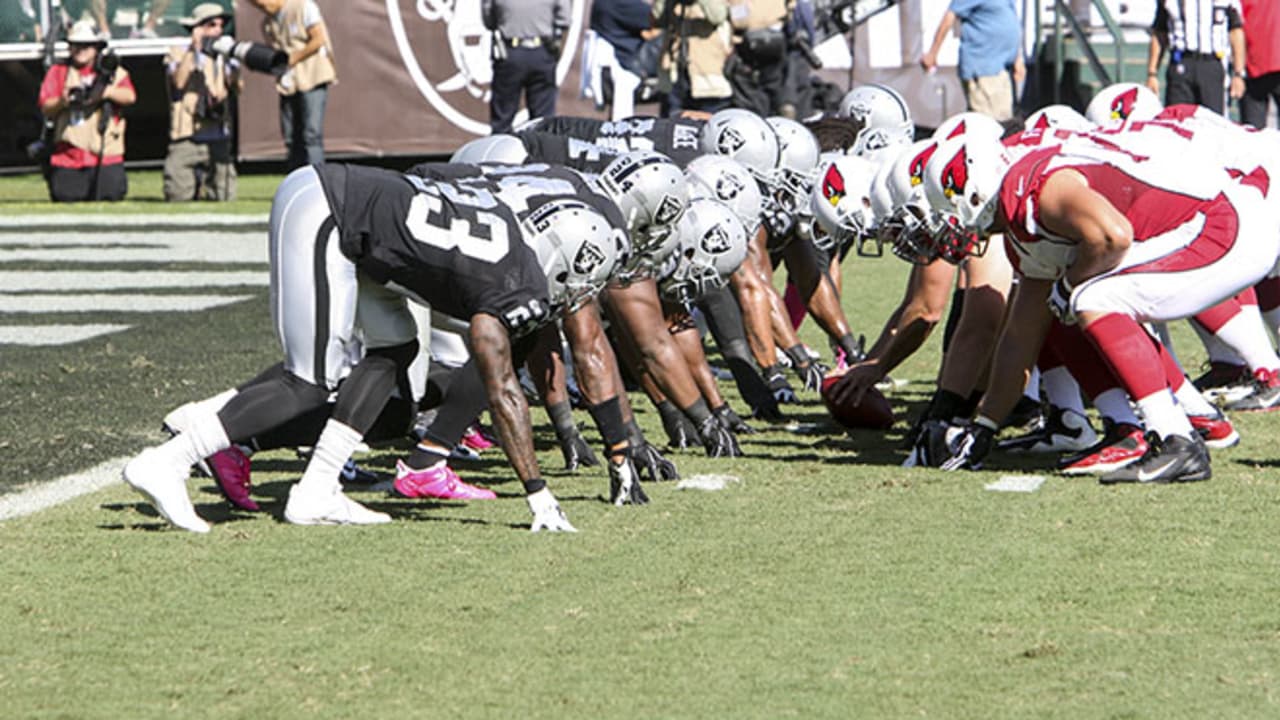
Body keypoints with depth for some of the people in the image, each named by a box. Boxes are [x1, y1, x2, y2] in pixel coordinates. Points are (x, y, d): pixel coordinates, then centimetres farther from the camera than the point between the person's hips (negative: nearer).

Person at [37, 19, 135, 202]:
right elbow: (46, 108, 3)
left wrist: (107, 91, -25)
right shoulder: (58, 72, 13)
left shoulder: (114, 72, 12)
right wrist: (62, 101, -19)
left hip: (106, 157, -1)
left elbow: (129, 96, -6)